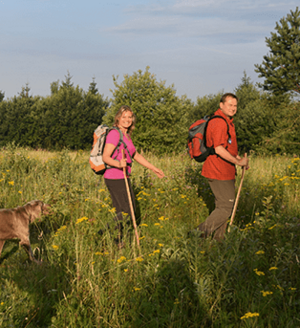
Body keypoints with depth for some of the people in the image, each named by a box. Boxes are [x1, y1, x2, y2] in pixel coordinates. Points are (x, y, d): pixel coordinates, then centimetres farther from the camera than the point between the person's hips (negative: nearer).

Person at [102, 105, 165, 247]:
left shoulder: (126, 134, 13)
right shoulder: (114, 134, -15)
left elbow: (136, 155, 23)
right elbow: (105, 157, -21)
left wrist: (153, 168, 23)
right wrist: (118, 164, -39)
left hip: (123, 178, 9)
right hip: (114, 178, -9)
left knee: (131, 209, 14)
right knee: (125, 212, -5)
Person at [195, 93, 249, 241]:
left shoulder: (227, 122, 17)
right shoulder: (219, 123, -19)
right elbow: (219, 149, -27)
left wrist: (239, 158, 12)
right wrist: (238, 162, -19)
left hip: (225, 172, 11)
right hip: (219, 173, -11)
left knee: (222, 206, 16)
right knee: (226, 207, -8)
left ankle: (218, 239, 24)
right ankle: (201, 233, -3)